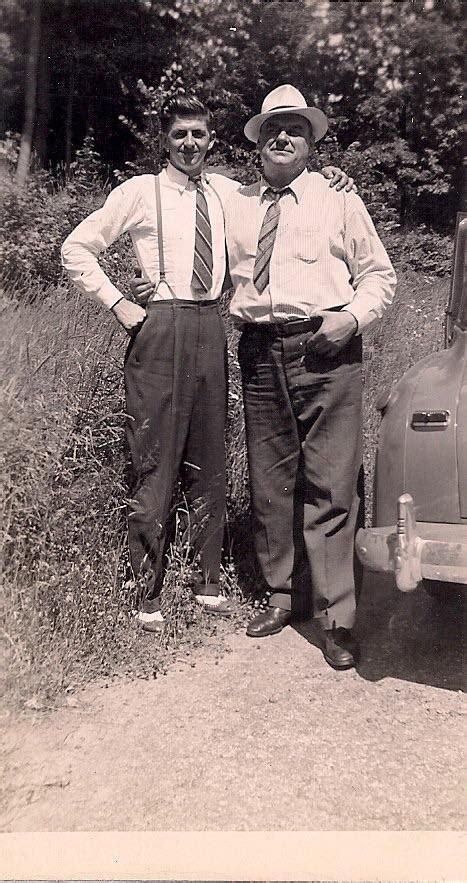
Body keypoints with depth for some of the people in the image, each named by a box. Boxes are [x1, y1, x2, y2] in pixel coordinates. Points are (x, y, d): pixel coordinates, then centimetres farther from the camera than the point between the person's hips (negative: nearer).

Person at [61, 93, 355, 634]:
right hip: (158, 331, -4)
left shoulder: (226, 191, 14)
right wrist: (116, 304, -3)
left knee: (209, 462, 9)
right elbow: (76, 249, 5)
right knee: (155, 462, -3)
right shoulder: (140, 192, 3)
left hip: (210, 330, 5)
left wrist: (325, 179, 5)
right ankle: (148, 594, 10)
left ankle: (207, 582, 22)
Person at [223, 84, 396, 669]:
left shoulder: (339, 199, 11)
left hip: (327, 350, -3)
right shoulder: (234, 204, 17)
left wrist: (354, 316, -7)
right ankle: (282, 595, 23)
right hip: (259, 352, 3)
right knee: (269, 483, 7)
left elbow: (378, 274, 12)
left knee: (330, 485, -6)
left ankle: (334, 616, 3)